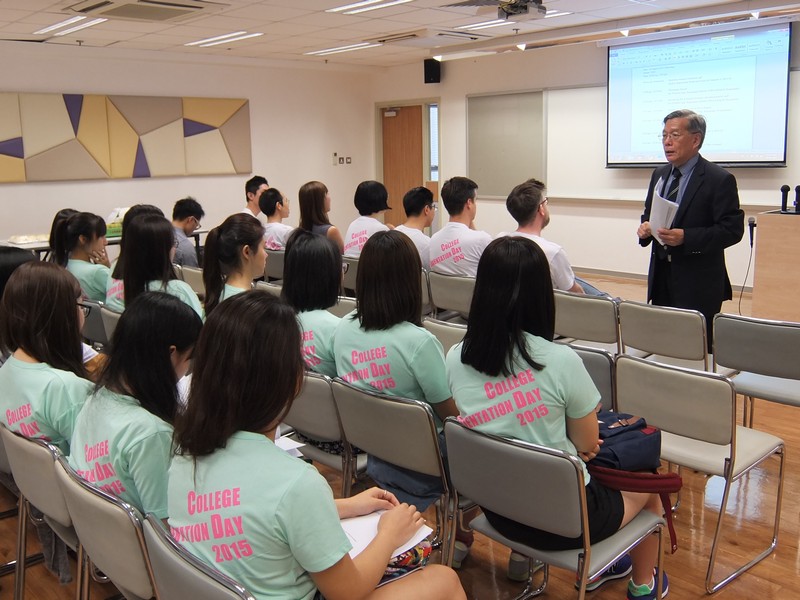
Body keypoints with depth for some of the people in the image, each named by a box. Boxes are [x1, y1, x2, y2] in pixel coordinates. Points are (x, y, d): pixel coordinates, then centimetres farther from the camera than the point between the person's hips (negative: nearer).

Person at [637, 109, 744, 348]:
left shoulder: (719, 179, -10)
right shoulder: (660, 175, 12)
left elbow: (732, 230, -14)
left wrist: (685, 237, -25)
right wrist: (645, 227, -3)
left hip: (698, 283, -6)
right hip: (661, 276, 6)